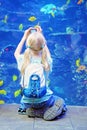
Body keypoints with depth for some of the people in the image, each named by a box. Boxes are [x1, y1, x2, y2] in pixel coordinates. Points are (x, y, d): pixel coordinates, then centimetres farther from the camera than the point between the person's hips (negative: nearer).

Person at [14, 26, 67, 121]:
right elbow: (47, 54, 16)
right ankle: (51, 110, -3)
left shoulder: (24, 61, -10)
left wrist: (24, 37, 16)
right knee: (61, 103, 29)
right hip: (44, 100, -1)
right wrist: (40, 36, 16)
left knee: (23, 107, 37)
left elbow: (16, 53, 15)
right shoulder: (47, 61, -10)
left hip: (27, 102, 1)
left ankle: (33, 111, 5)